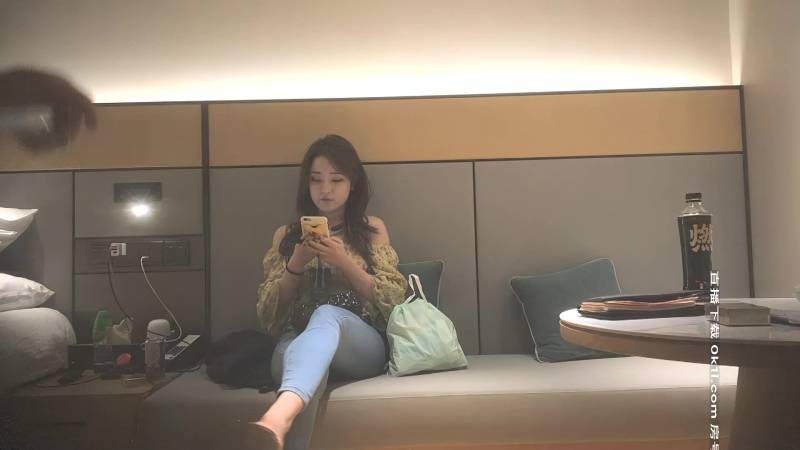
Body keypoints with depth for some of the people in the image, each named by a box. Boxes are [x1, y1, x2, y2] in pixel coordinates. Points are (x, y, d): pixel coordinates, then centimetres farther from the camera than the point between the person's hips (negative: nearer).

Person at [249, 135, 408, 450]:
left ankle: (278, 417, -66)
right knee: (295, 356, -40)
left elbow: (393, 301, 4)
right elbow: (268, 313, 11)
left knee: (326, 314, -40)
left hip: (362, 344, -1)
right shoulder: (286, 235, 17)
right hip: (299, 338, 2)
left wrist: (345, 263, -11)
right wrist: (296, 266, -7)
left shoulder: (373, 229, 14)